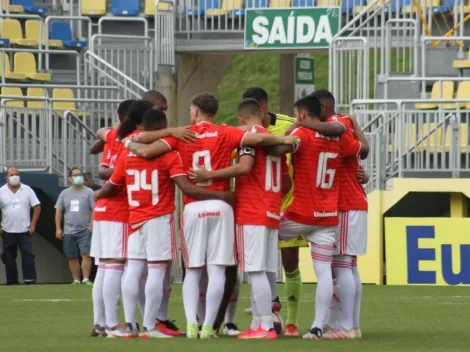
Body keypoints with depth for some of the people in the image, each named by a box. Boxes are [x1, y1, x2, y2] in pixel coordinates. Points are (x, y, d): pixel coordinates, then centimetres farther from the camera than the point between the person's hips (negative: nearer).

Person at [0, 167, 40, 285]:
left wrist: (33, 225, -4)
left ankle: (30, 280, -10)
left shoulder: (27, 190, 2)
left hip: (25, 231, -1)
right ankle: (12, 281, 12)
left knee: (28, 255, -9)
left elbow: (37, 207, 3)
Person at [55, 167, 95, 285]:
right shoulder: (64, 193, 11)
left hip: (85, 230, -4)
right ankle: (76, 280, 12)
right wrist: (58, 228, 3)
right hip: (69, 231, 4)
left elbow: (95, 209, -3)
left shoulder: (88, 192, 2)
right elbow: (58, 211, 11)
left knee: (86, 254, -14)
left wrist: (91, 225, -14)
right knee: (72, 257, 6)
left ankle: (86, 279, -14)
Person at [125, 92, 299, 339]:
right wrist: (283, 140, 7)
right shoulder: (225, 134, 2)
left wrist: (130, 145, 15)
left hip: (193, 207, 1)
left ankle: (191, 324, -3)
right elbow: (258, 139, -9)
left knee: (192, 271, 8)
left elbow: (146, 151, -4)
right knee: (217, 270, 0)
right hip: (220, 206, -1)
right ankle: (208, 326, -4)